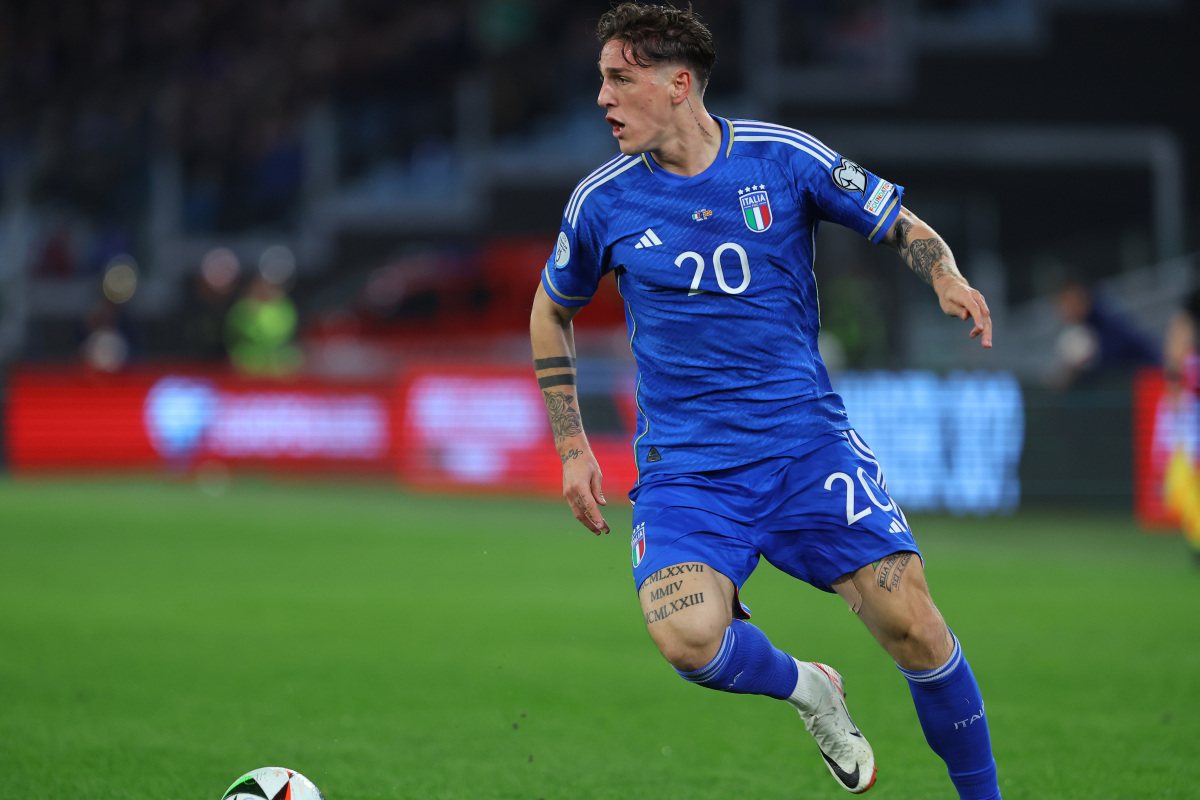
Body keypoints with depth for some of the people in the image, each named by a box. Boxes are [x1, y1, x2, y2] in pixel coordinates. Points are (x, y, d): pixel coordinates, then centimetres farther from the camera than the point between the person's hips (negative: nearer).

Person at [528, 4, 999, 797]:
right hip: (685, 463, 0)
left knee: (911, 624, -13)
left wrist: (947, 278, -14)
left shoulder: (782, 158, -3)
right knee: (687, 637, -26)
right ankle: (807, 689, 7)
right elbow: (552, 312, 18)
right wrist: (572, 447, 13)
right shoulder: (604, 201, 1)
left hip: (807, 438, 0)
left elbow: (903, 225, 8)